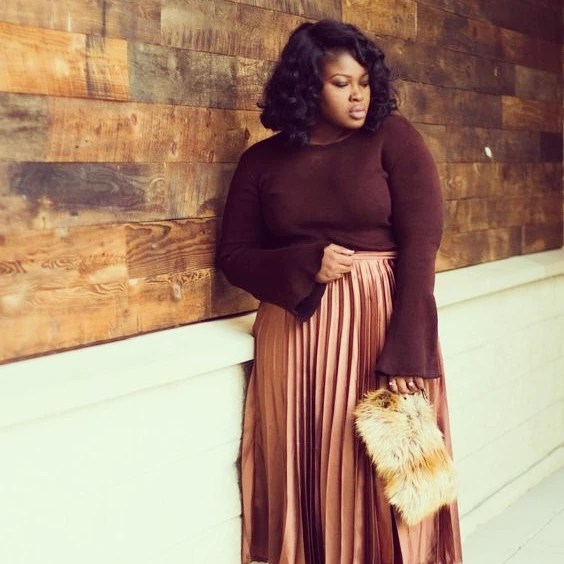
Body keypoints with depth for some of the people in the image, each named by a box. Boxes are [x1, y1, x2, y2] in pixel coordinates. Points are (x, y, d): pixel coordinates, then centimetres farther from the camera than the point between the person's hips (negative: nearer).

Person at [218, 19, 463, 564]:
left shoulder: (393, 138, -1)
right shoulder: (261, 160, 5)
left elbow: (421, 242, -8)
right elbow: (233, 255, 7)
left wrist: (405, 355, -18)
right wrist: (305, 265, -13)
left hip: (382, 323, -1)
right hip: (295, 333, 2)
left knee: (384, 476, 3)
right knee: (308, 475, 7)